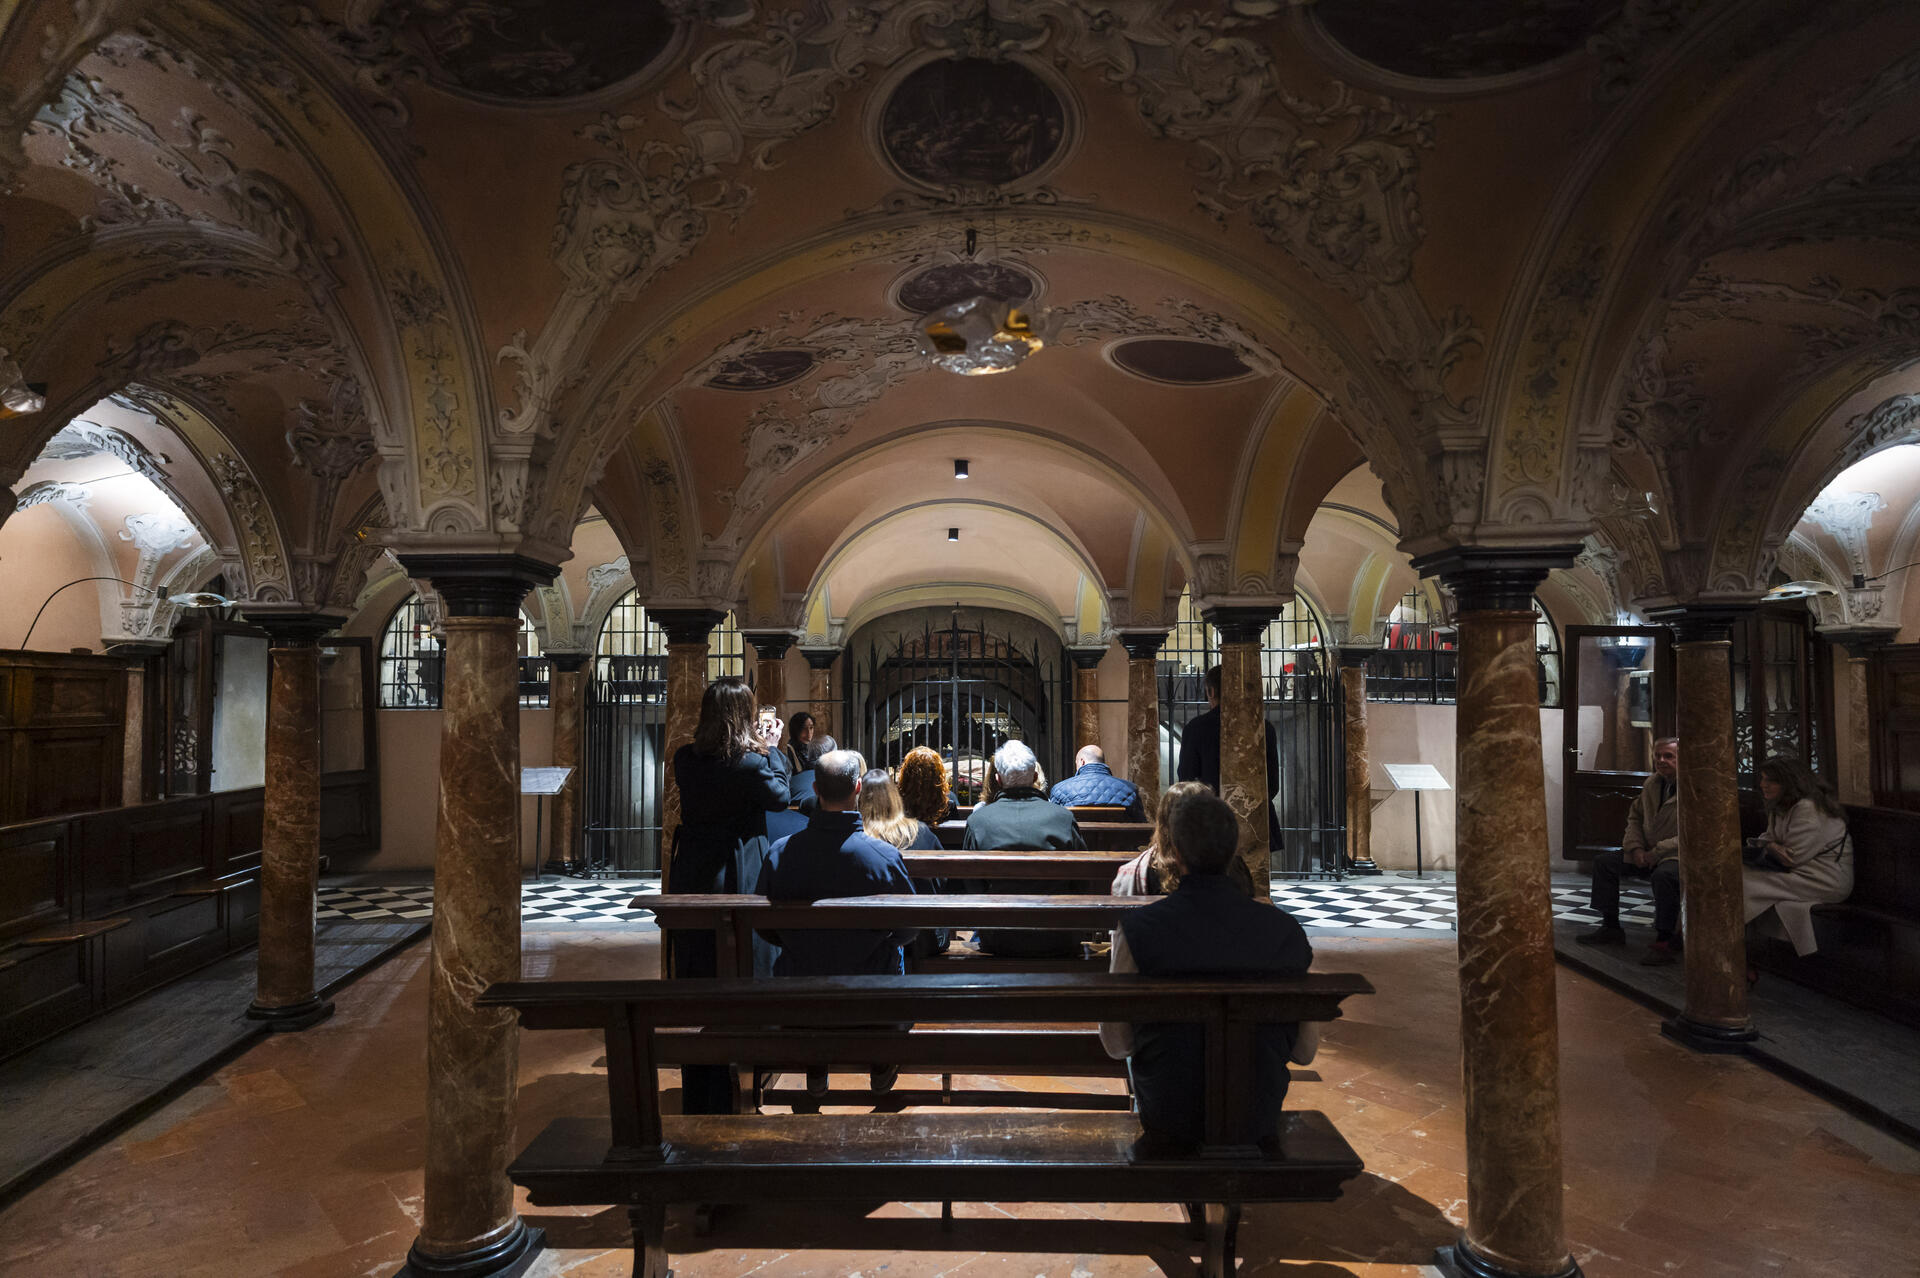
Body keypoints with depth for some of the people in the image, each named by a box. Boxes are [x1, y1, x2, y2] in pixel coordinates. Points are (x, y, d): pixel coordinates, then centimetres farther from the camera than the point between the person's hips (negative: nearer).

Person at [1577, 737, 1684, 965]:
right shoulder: (1651, 784, 10)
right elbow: (1635, 817, 20)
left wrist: (1656, 853, -21)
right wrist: (1636, 848, 2)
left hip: (1679, 855, -9)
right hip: (1648, 853, 9)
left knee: (1663, 875, -39)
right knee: (1604, 861, 2)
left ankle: (1665, 942, -28)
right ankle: (1611, 927, 9)